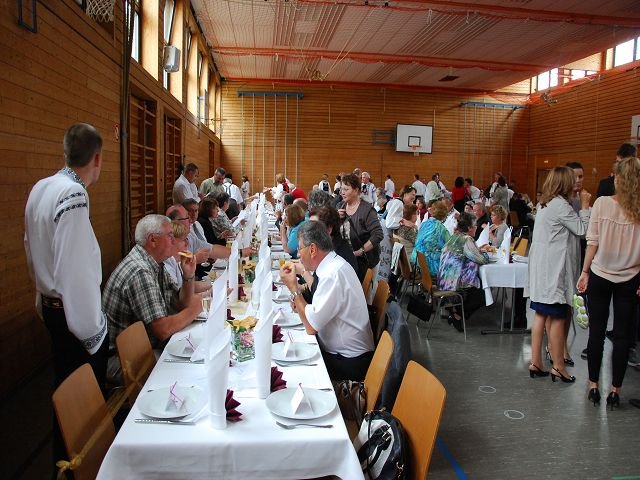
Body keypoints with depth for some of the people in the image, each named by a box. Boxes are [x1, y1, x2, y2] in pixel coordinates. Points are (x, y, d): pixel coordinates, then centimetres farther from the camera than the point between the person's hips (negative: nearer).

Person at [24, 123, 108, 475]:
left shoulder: (40, 188, 5)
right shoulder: (73, 195, -23)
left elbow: (33, 251, 16)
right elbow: (74, 272, -28)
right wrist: (92, 332, -21)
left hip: (51, 305, 9)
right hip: (74, 311, -9)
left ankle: (64, 459, 41)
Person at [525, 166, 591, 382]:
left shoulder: (545, 204, 14)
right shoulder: (560, 205, -14)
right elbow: (582, 229, -10)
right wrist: (585, 205, 0)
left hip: (541, 267, 9)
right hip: (554, 268, -9)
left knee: (540, 314, 10)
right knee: (558, 317, -1)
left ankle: (535, 363, 15)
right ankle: (558, 367, 8)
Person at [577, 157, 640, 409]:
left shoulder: (602, 203, -9)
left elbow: (592, 242, -8)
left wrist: (585, 271, 1)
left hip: (600, 275, 0)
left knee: (596, 332, 11)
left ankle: (594, 385, 19)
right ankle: (615, 390, 15)